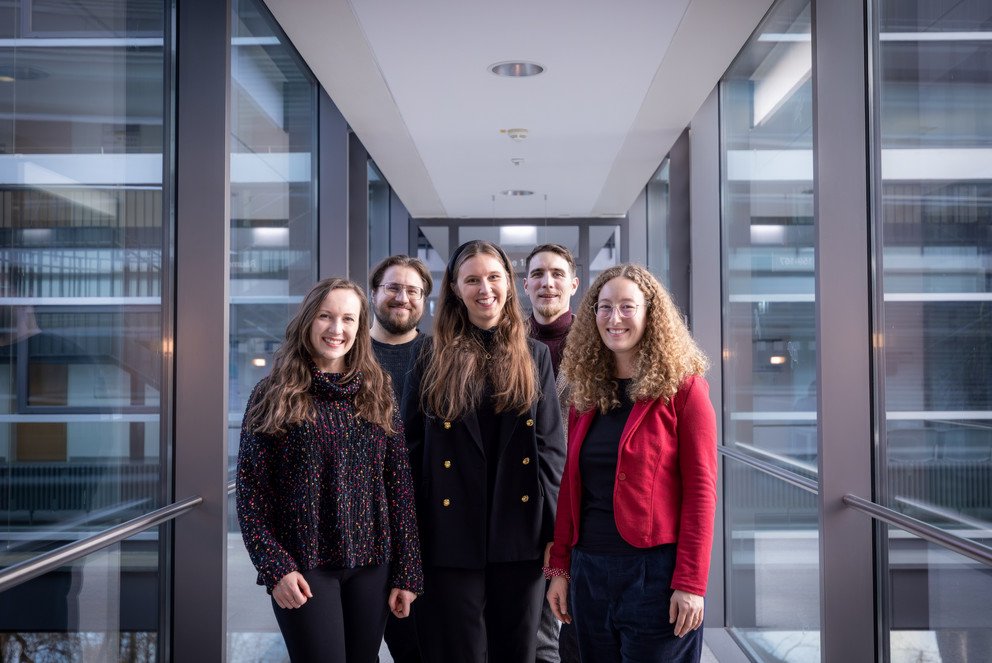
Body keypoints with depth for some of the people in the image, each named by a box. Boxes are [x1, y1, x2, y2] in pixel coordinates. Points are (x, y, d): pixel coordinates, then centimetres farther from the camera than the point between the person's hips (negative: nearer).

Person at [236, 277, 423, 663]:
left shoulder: (377, 393, 6)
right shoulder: (274, 395, -1)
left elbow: (399, 485, 4)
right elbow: (249, 490, -3)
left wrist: (407, 572, 1)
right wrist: (274, 567, -12)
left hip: (370, 563, 3)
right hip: (304, 566, -3)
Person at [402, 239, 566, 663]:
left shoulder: (534, 357, 8)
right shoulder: (433, 359, 4)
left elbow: (551, 447, 4)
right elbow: (411, 449, 3)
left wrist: (554, 530, -3)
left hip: (521, 534, 1)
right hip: (452, 535, -1)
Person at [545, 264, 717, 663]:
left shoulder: (682, 387, -6)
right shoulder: (585, 391, 9)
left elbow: (700, 490, -10)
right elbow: (571, 485, 11)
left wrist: (691, 582, -16)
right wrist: (559, 567, 6)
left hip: (655, 569, -5)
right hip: (588, 570, 5)